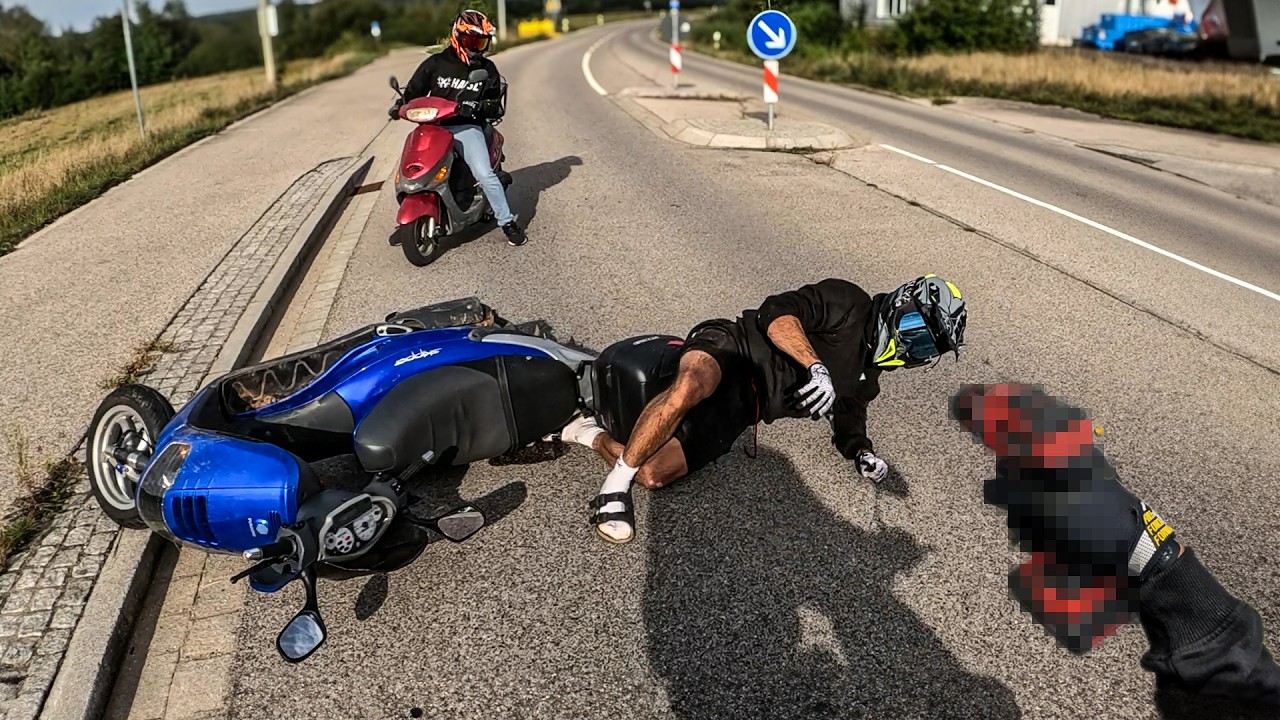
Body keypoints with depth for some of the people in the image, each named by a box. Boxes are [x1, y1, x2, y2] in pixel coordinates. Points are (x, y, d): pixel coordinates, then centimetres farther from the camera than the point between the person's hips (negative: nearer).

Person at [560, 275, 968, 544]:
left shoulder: (866, 381, 21)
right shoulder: (850, 304, -1)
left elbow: (848, 421, 31)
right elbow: (777, 314, -13)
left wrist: (860, 451, 8)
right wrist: (816, 366, -27)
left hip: (738, 410, 6)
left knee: (654, 475, -20)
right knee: (689, 388, -44)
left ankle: (594, 436, 6)